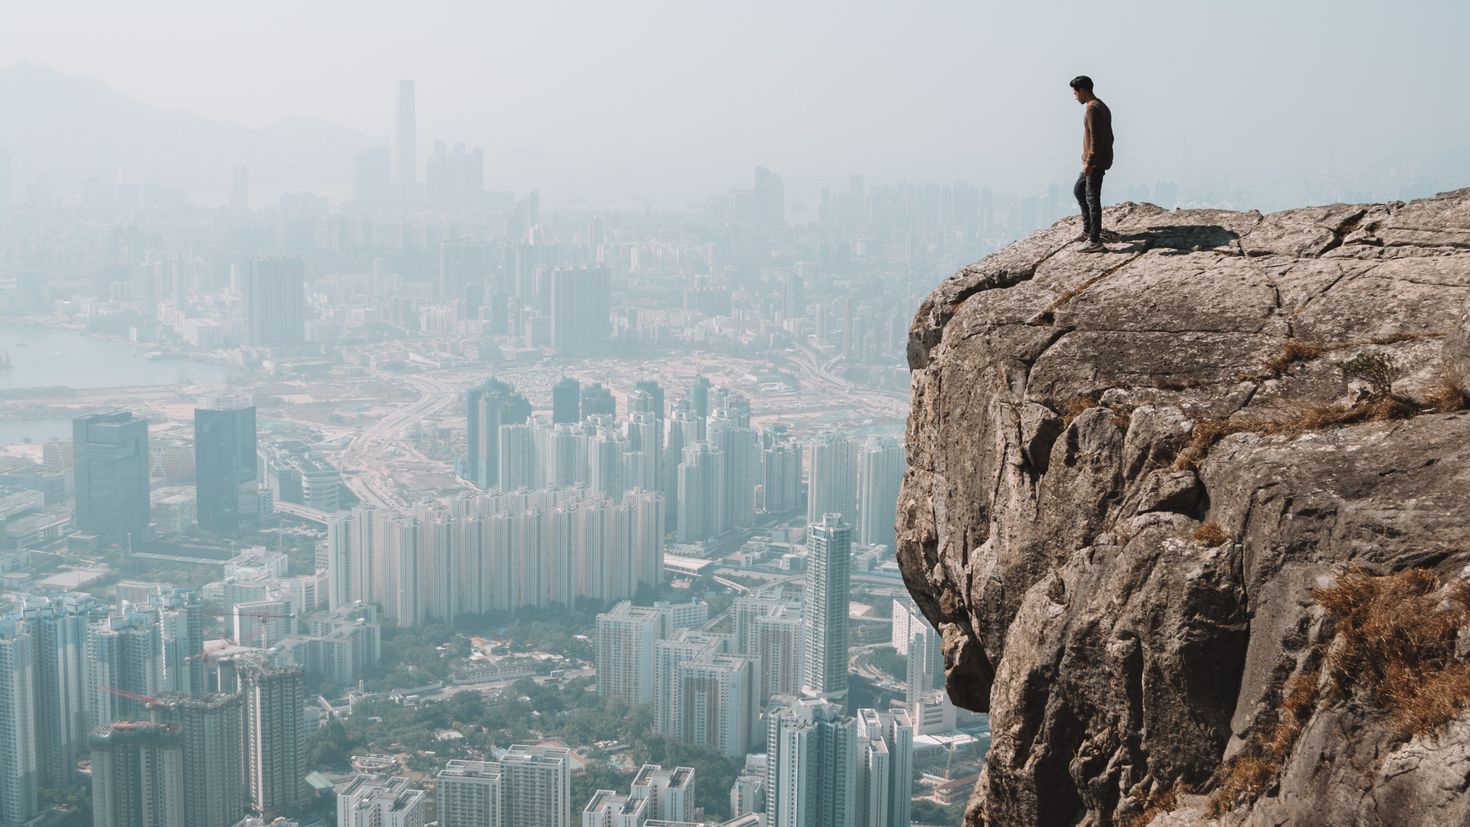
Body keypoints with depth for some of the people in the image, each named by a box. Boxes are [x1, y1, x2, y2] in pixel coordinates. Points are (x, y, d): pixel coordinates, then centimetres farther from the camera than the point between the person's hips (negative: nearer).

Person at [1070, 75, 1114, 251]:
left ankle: (1095, 242, -9)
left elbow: (1096, 138, -24)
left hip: (1095, 162, -11)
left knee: (1092, 199, -9)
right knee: (1078, 190, 21)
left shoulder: (1092, 109, -17)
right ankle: (1088, 230, 25)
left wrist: (1089, 162, -23)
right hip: (1103, 160, 11)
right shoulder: (1103, 107, 15)